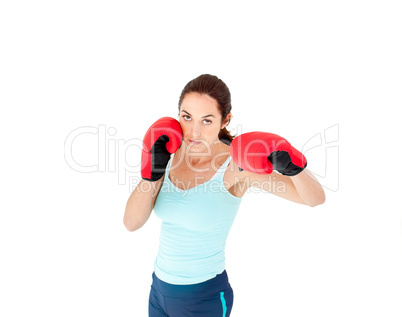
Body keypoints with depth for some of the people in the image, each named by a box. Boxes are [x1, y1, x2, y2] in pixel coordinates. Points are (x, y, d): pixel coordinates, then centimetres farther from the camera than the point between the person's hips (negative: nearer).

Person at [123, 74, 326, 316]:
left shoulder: (237, 164, -18)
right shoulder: (171, 154, -4)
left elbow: (315, 198, -20)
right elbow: (131, 222, -8)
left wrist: (295, 167, -40)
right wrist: (151, 174, -21)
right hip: (160, 289, 5)